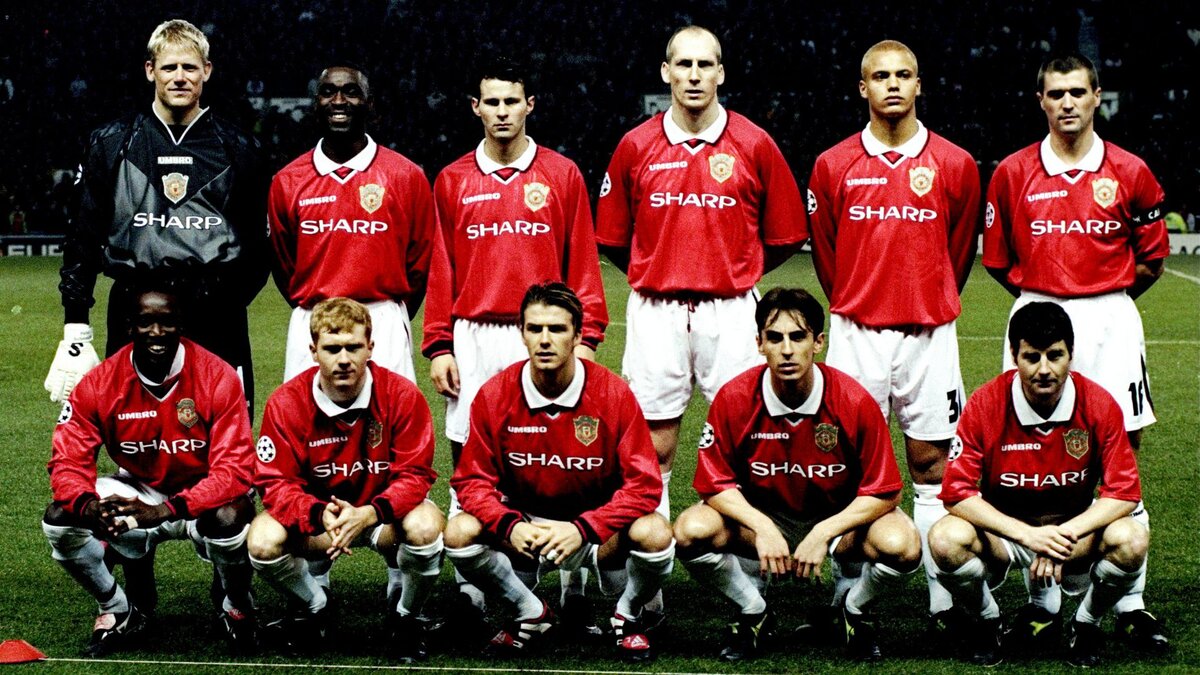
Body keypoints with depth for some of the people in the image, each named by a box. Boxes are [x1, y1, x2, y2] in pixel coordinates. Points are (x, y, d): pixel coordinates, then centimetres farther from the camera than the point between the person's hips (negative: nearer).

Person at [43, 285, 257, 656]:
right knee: (59, 520, -21)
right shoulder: (99, 384, -12)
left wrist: (164, 511, -40)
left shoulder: (217, 377, -20)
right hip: (138, 491, 3)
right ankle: (121, 611, 6)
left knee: (228, 519, -37)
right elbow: (69, 462, -13)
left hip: (202, 497, -3)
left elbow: (235, 469, -26)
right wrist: (88, 507, -38)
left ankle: (234, 604, -1)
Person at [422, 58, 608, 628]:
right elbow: (441, 271, 9)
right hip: (474, 339, 2)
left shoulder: (562, 175, 5)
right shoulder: (452, 181, 9)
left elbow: (583, 264, 5)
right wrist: (438, 347, 3)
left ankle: (574, 587, 4)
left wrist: (586, 338, -3)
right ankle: (470, 593, 9)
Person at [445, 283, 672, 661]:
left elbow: (644, 484, -16)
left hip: (598, 530, -2)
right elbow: (473, 480, -7)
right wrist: (510, 526, -28)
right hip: (525, 526, 2)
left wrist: (582, 529, -30)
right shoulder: (494, 396, -10)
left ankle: (628, 616, 4)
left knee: (655, 535, -32)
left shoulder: (614, 393, -14)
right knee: (460, 534, -25)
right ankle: (531, 614, 4)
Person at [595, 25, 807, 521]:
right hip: (655, 311, 1)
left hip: (731, 311, -1)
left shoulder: (755, 145, 1)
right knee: (653, 442, 4)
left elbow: (786, 235, 8)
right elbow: (611, 237, 13)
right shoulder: (636, 146, 4)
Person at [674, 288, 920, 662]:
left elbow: (884, 492, -15)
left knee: (902, 544, -31)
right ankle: (754, 613, 2)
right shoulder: (734, 398, -17)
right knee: (693, 530, -28)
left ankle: (851, 609, 5)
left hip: (839, 517, -1)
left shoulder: (855, 402, -20)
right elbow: (716, 484, -11)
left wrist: (824, 533, -26)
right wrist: (762, 528, -27)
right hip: (759, 516, 1)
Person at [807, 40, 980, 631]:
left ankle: (943, 604, 5)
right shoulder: (833, 166, 2)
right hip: (856, 334, 0)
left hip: (929, 334, 0)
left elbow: (961, 249, 14)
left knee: (931, 464, 3)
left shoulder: (954, 165, 2)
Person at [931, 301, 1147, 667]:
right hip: (1003, 531, -1)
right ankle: (987, 621, 2)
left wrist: (1064, 535, -27)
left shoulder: (1099, 405, -14)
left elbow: (1124, 492, -13)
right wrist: (1027, 534, -29)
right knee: (947, 539, -31)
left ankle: (1086, 624, 2)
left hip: (1076, 530, 1)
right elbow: (957, 491, -18)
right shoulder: (985, 405, -16)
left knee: (1131, 540, -30)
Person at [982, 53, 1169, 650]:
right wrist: (1043, 296, 10)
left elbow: (1152, 258, 11)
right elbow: (996, 258, 12)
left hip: (1110, 321, 0)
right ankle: (1043, 603, 11)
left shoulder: (1129, 173, 2)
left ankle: (1130, 606, 3)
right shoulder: (1013, 173, 3)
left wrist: (1106, 297, 11)